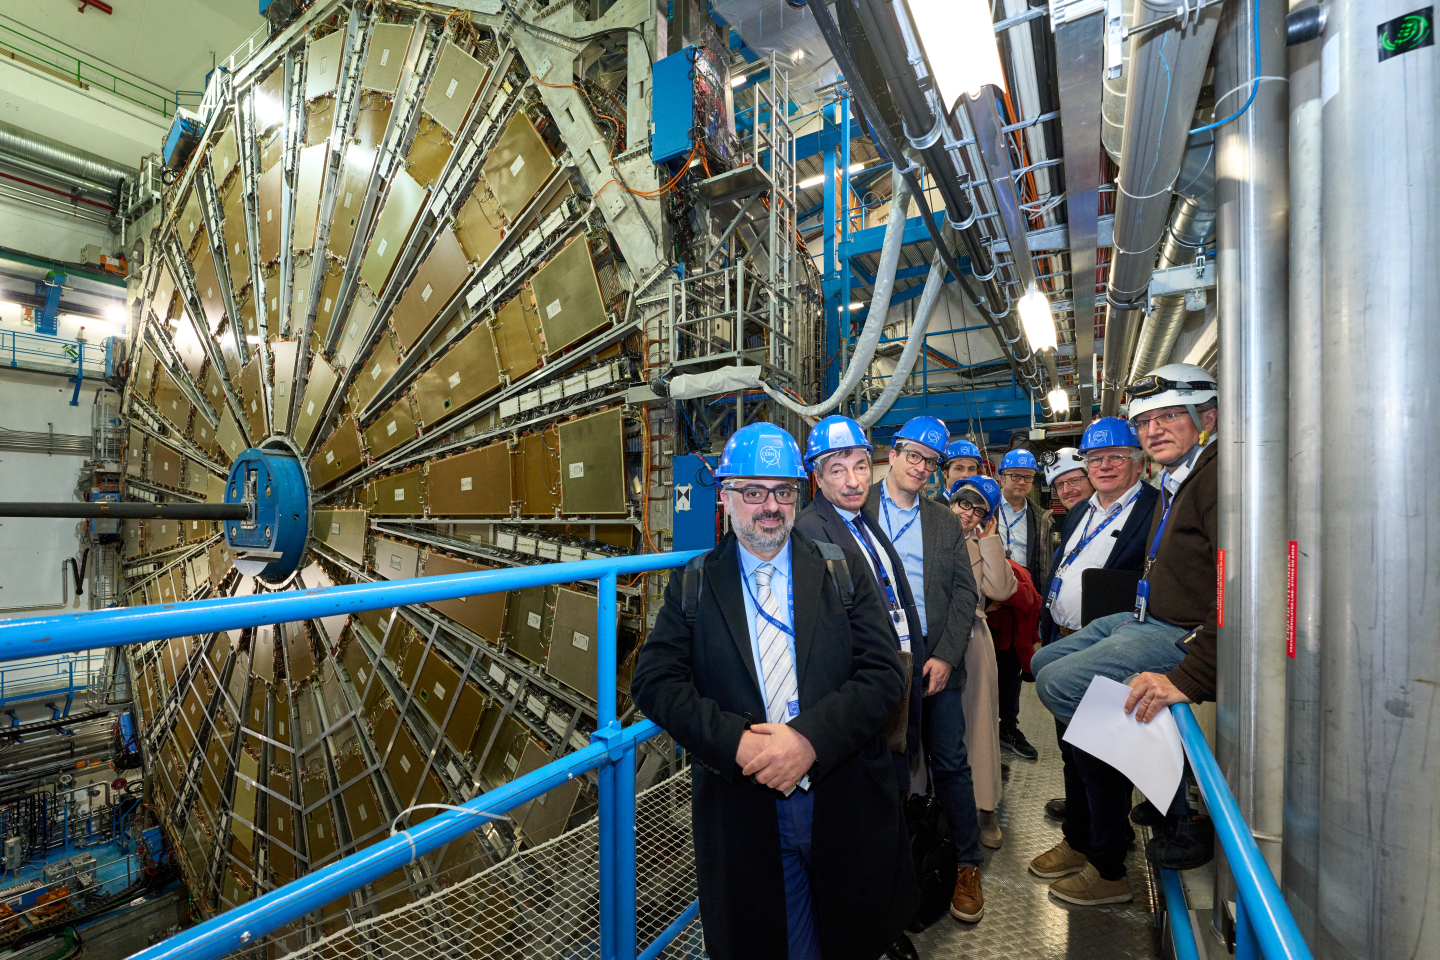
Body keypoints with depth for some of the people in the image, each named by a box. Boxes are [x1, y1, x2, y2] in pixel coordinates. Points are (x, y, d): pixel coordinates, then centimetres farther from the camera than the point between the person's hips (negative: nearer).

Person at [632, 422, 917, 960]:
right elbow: (654, 679, -8)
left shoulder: (843, 570, -1)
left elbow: (884, 672, -8)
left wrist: (811, 738, -22)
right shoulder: (693, 585, -1)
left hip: (846, 806, 1)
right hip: (741, 809, 0)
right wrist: (735, 742, -21)